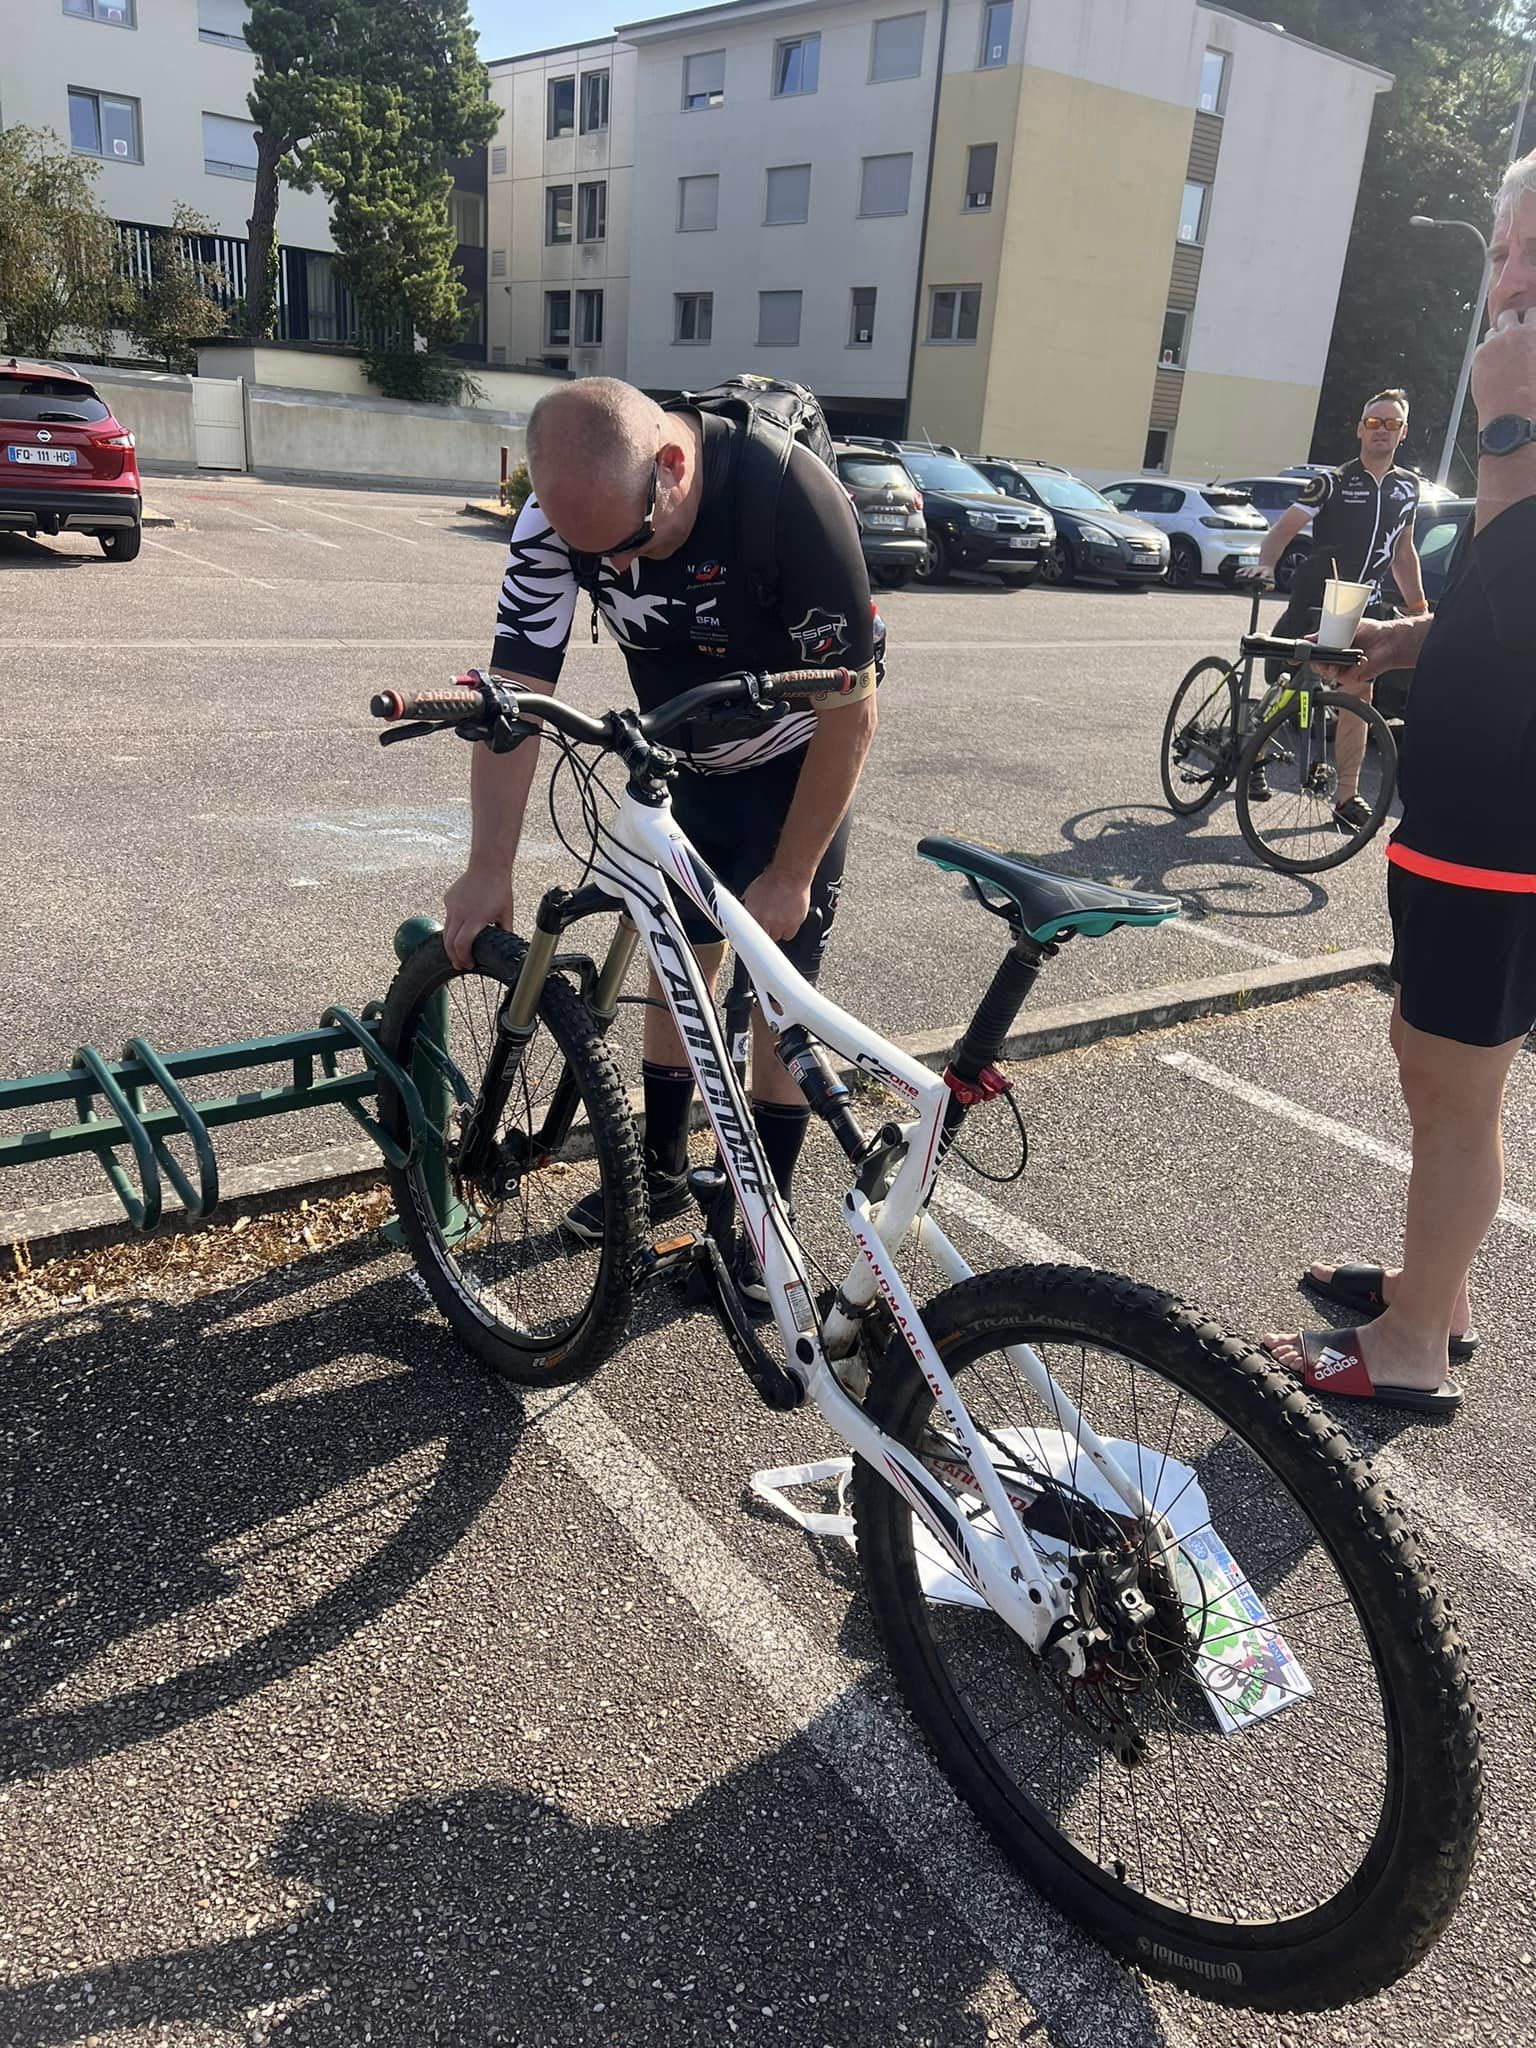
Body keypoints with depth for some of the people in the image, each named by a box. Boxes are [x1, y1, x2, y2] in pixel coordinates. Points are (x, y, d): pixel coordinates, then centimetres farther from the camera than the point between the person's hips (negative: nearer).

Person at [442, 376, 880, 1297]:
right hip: (684, 761, 4)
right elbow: (516, 694, -20)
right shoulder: (561, 517, -24)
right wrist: (489, 869, -26)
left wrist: (789, 876, -21)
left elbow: (851, 712, -28)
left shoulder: (792, 498, -36)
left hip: (799, 760, -4)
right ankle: (665, 1170, 29)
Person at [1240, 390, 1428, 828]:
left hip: (1365, 609, 4)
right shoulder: (1332, 482, -5)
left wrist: (1418, 607, 16)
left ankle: (1347, 796, 3)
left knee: (1358, 697, -1)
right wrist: (1266, 563, -31)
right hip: (1313, 600, -4)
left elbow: (1403, 550, 20)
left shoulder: (1408, 487, 11)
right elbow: (1283, 529, -12)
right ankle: (1255, 759, 19)